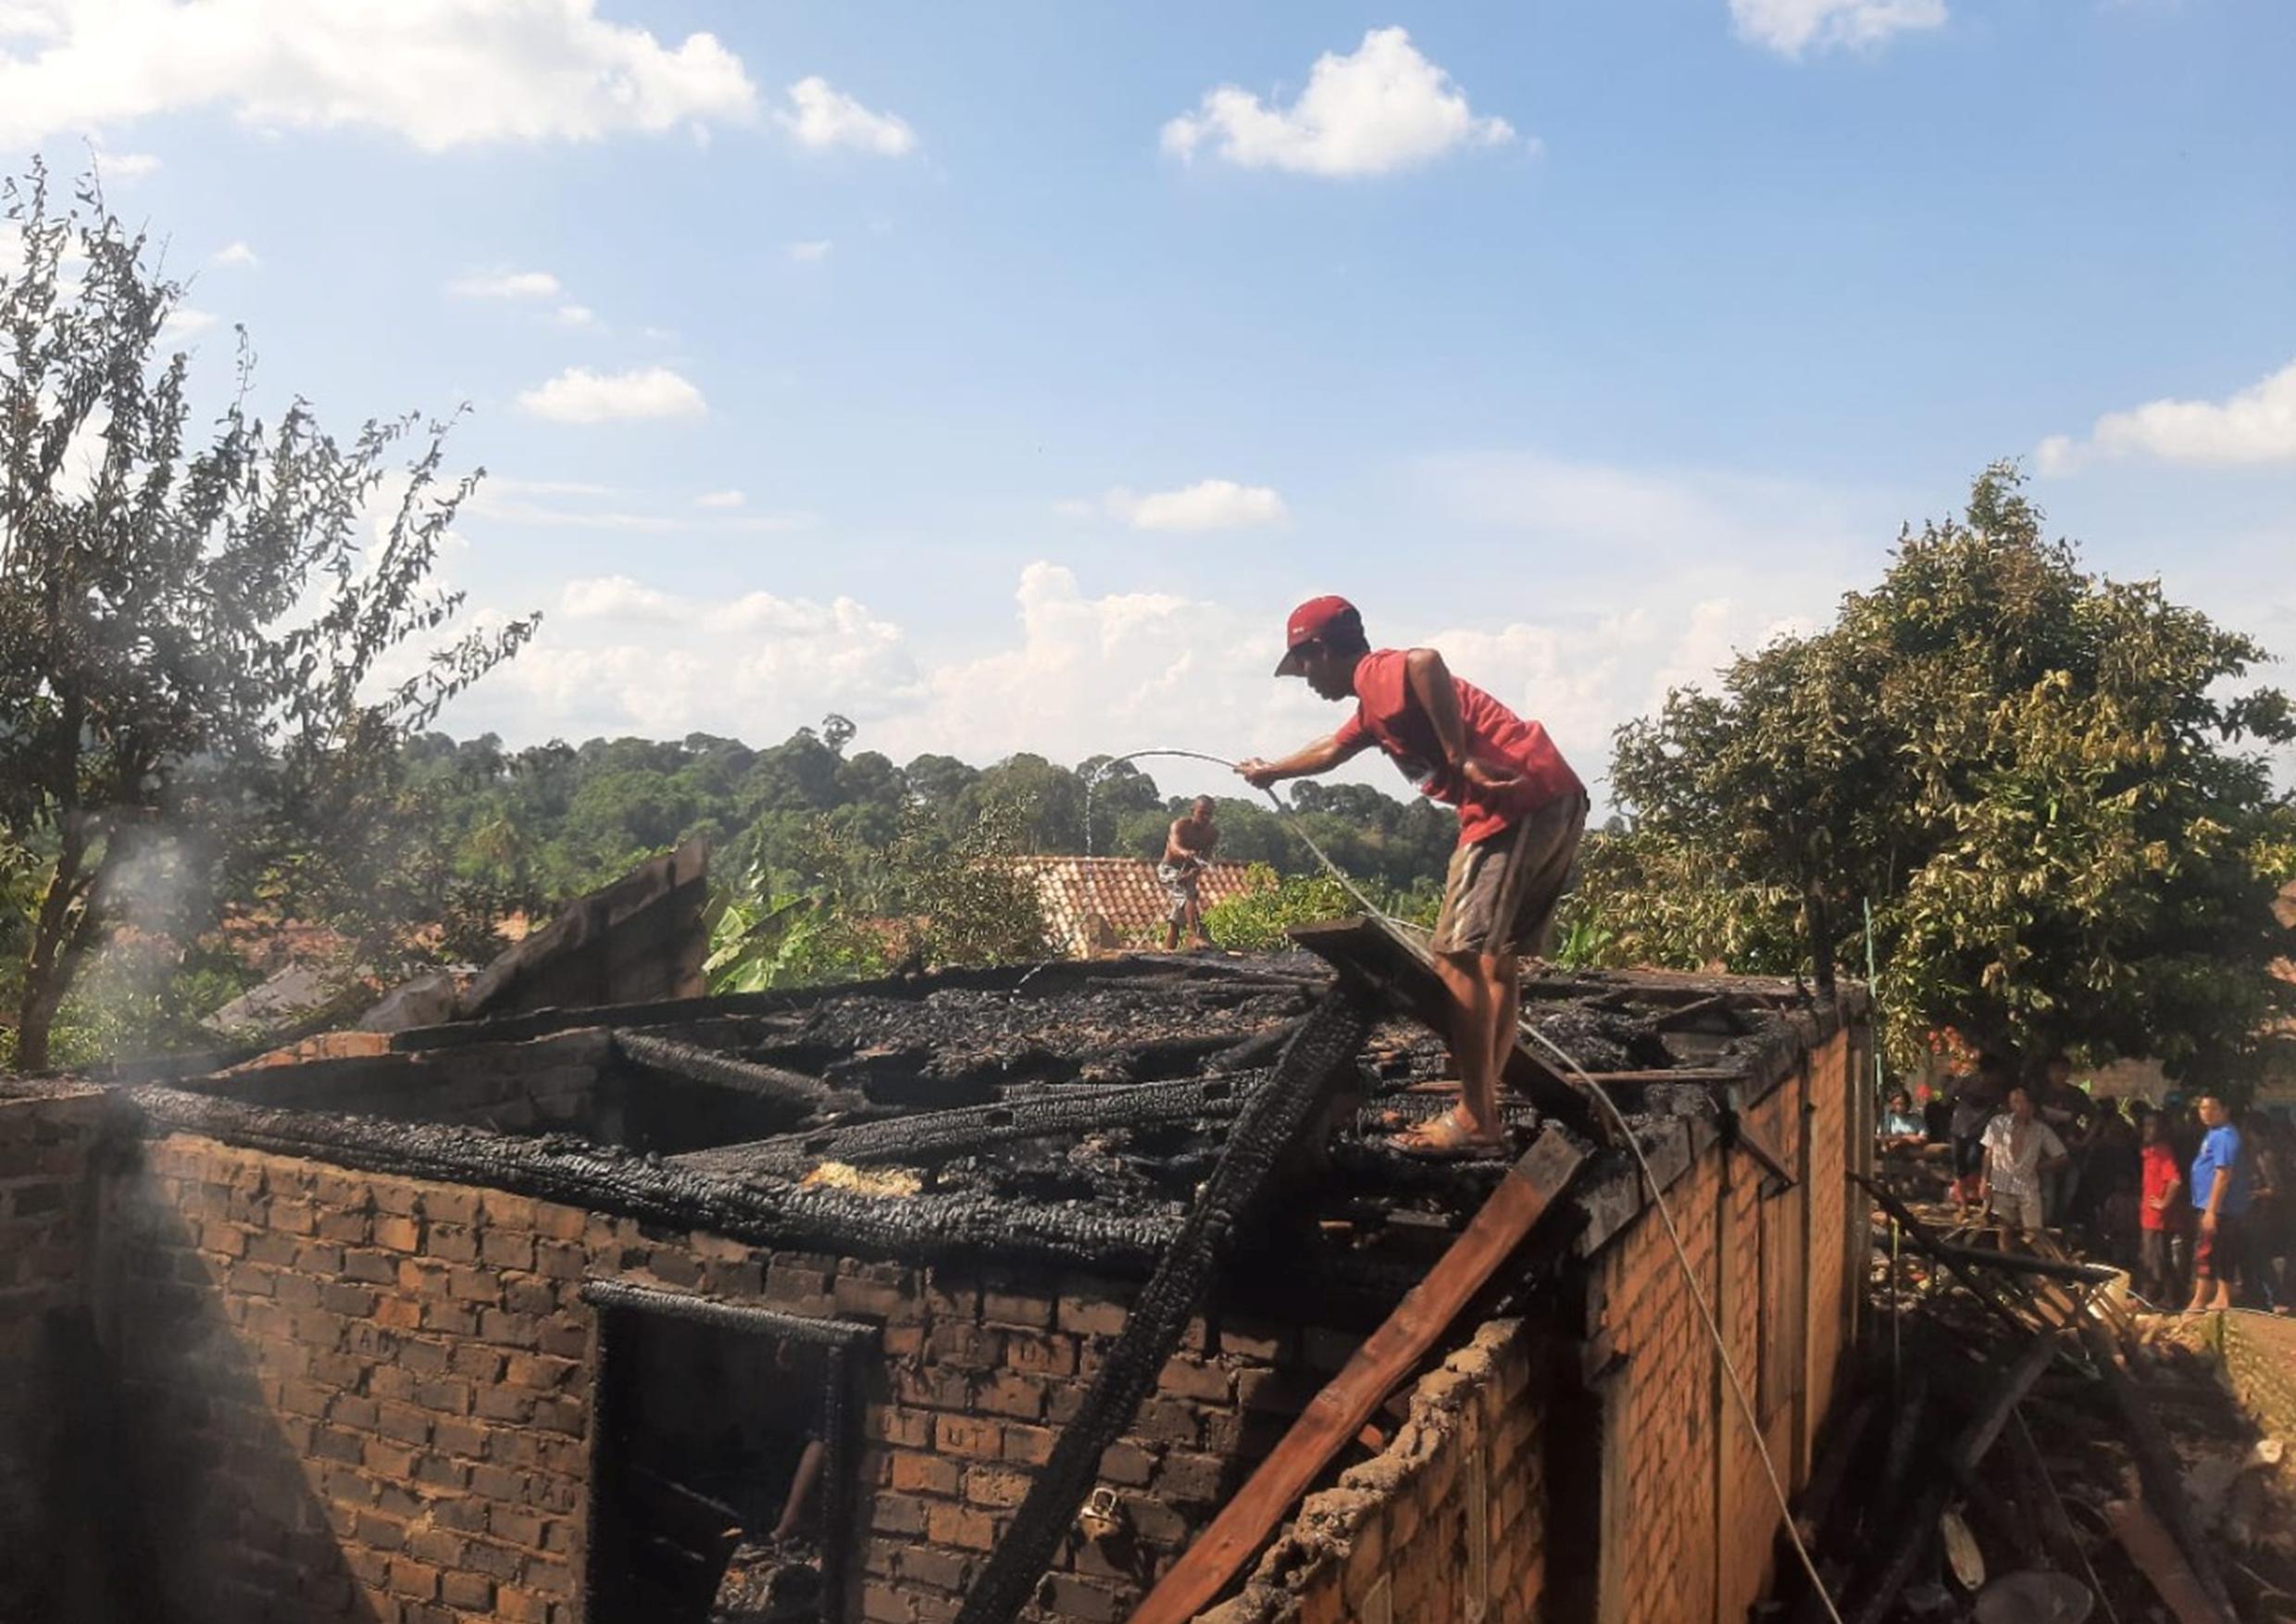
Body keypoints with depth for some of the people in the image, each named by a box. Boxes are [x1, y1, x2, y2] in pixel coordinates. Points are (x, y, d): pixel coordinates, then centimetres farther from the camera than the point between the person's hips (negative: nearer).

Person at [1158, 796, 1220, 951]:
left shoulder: (1213, 832, -8)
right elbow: (1174, 846, -41)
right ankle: (1195, 935, -34)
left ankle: (1167, 950, 18)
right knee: (1190, 894, -29)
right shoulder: (1180, 825, -22)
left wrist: (1194, 871, -38)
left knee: (1178, 913, 9)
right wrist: (1184, 852, -65)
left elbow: (1206, 857, -18)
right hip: (1169, 870, -6)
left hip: (1188, 872, 6)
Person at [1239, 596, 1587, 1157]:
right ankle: (1482, 1108, 18)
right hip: (1557, 800, 10)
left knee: (1458, 958, -7)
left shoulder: (1375, 674, -2)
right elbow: (1329, 750, 47)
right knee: (1497, 959, 14)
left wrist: (1460, 758, -23)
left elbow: (1425, 660, -28)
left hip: (1517, 802, -10)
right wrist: (1271, 771, 64)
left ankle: (1475, 1120, -4)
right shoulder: (1375, 705, 27)